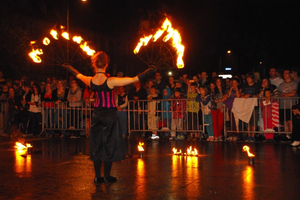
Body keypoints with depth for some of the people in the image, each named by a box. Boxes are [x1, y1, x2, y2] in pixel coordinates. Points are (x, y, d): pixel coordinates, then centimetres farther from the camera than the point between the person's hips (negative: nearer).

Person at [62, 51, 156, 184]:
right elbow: (134, 79, -20)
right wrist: (149, 71, -12)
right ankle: (107, 176, 13)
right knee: (109, 144, 6)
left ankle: (98, 176, 16)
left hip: (97, 115, 4)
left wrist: (69, 68, 37)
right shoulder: (110, 81, -19)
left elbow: (78, 75, 17)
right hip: (110, 114, -4)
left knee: (96, 144, 12)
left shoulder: (90, 81, -6)